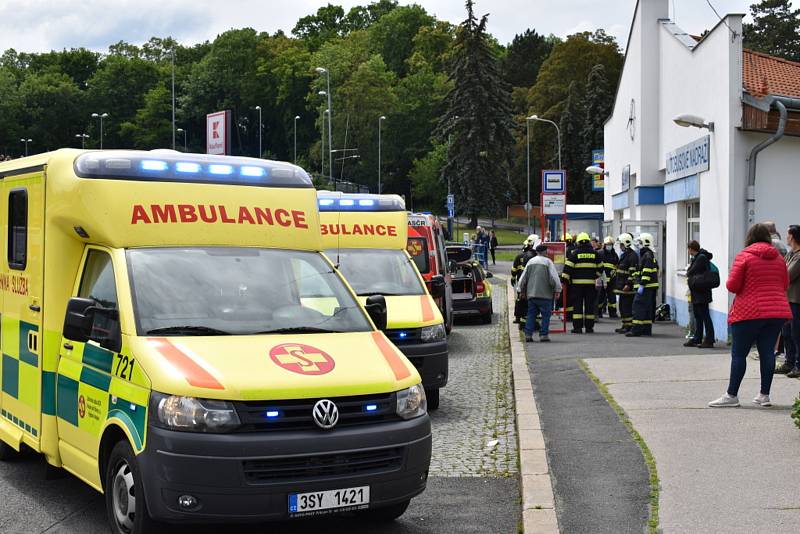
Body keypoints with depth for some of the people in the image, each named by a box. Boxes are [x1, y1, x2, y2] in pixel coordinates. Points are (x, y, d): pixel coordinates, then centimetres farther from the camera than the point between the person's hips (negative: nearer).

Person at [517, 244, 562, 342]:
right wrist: (557, 290, -5)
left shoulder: (530, 262, 12)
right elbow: (554, 277, -11)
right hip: (545, 294, -5)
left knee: (531, 314, 10)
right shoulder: (548, 262, -5)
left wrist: (521, 290, 25)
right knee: (546, 315, 1)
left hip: (531, 294, 5)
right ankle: (543, 334, -3)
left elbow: (523, 278, 16)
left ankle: (528, 334, 5)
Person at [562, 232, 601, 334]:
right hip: (591, 282, 2)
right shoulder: (594, 253, 6)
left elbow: (568, 267, -8)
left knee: (577, 304, 2)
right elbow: (599, 267, 15)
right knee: (590, 304, 8)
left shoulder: (574, 253, -3)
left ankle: (577, 327, -2)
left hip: (577, 282, -2)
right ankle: (589, 327, 9)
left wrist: (565, 278, -5)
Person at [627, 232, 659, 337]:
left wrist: (642, 285, -22)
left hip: (646, 286, -11)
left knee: (638, 306, -11)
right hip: (651, 286, 11)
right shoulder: (651, 255, 19)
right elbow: (656, 271, 24)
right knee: (648, 308, 12)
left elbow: (647, 272, -21)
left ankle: (636, 330, -13)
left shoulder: (647, 255, -14)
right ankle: (647, 329, 16)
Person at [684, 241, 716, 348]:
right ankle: (697, 339, 21)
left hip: (701, 293, -10)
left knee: (705, 315, -6)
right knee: (697, 316, 14)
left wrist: (688, 273, 2)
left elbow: (691, 272, -15)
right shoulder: (697, 258, 15)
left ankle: (709, 340, -4)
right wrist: (690, 275, -3)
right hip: (696, 293, 10)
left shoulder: (701, 258, -15)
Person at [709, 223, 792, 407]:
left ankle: (732, 395, 1)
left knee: (739, 353, 0)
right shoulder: (779, 258, 10)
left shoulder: (744, 256, -6)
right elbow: (785, 285, 17)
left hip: (750, 312, -5)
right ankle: (764, 395, 9)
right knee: (767, 352, 8)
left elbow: (732, 286, -8)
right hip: (777, 311, 5)